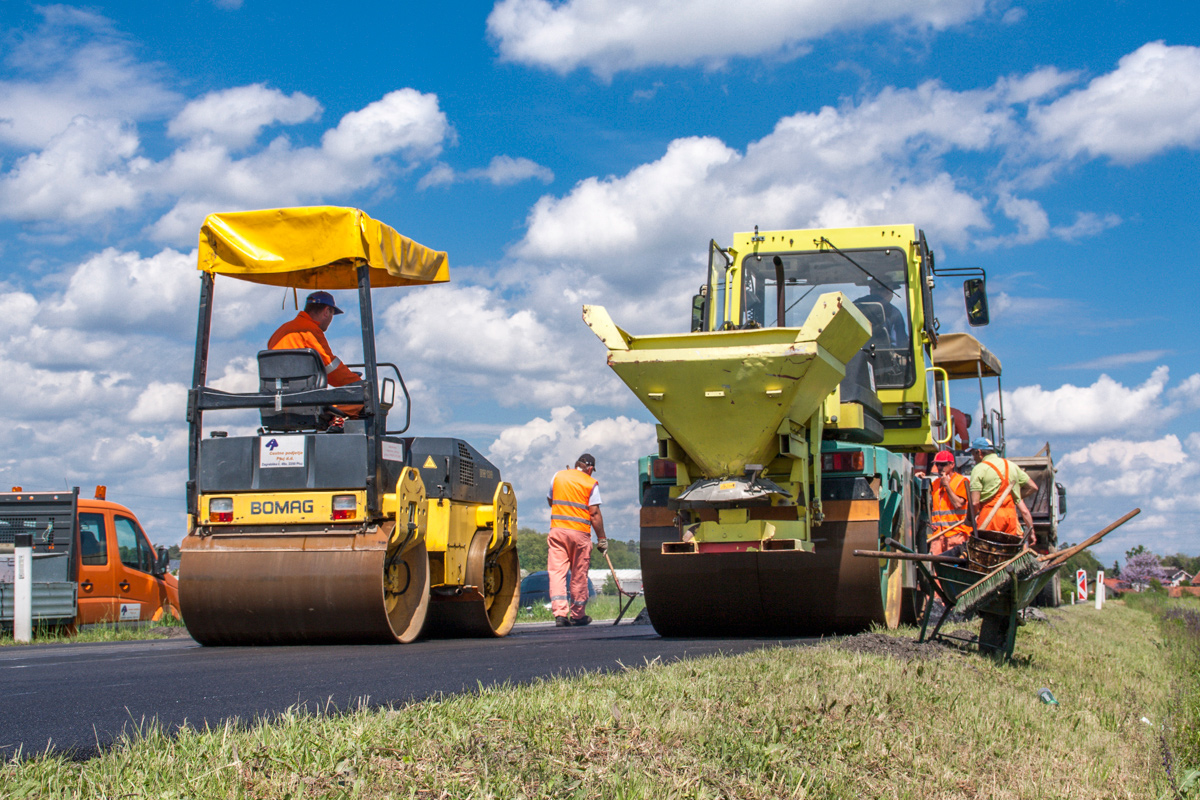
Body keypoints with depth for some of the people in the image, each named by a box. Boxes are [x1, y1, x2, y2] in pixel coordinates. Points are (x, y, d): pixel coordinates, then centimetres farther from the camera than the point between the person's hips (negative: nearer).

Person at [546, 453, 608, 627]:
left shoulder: (558, 476, 9)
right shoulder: (591, 483, -1)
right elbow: (594, 513, -5)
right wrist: (602, 538, 1)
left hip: (557, 529, 2)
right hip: (580, 532, -2)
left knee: (556, 572, -1)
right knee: (579, 575, 8)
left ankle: (560, 613, -14)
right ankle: (577, 615, 15)